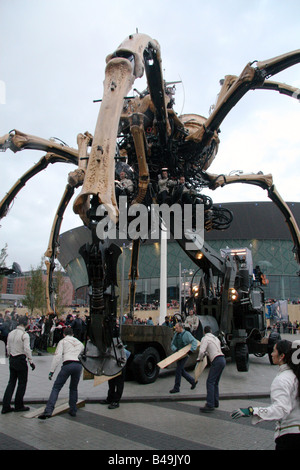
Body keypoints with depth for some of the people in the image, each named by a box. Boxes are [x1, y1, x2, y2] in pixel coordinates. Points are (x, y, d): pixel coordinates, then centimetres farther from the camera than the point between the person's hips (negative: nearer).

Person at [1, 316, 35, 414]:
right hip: (21, 360, -7)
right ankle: (19, 405, 14)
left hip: (12, 360, 7)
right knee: (22, 383, 6)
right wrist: (31, 362, -10)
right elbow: (27, 349, -18)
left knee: (11, 382, 12)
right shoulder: (24, 335, -15)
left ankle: (5, 406, 12)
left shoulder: (11, 333, 7)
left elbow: (8, 347, 12)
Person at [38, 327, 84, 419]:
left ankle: (48, 411, -13)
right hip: (79, 365, 4)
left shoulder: (63, 341, 14)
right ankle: (73, 410, 22)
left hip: (67, 364, -4)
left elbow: (57, 356, 3)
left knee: (56, 387, -2)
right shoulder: (79, 343, 28)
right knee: (74, 388, 21)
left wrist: (52, 370, 0)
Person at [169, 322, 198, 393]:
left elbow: (194, 341, -19)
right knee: (182, 371, 13)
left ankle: (176, 388, 0)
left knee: (178, 370, -9)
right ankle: (193, 381, 30)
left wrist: (191, 350, -31)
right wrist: (175, 349, -9)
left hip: (184, 355, -8)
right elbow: (172, 344, 11)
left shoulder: (186, 334, -11)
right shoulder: (176, 334, 11)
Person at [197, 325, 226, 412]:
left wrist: (200, 358, 4)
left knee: (210, 382, -11)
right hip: (222, 359, 9)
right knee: (215, 382, 16)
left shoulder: (205, 338, -2)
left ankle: (210, 405, -17)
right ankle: (215, 402, 20)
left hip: (217, 361, -9)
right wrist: (206, 353, 34)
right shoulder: (216, 338, 23)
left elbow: (201, 351, -14)